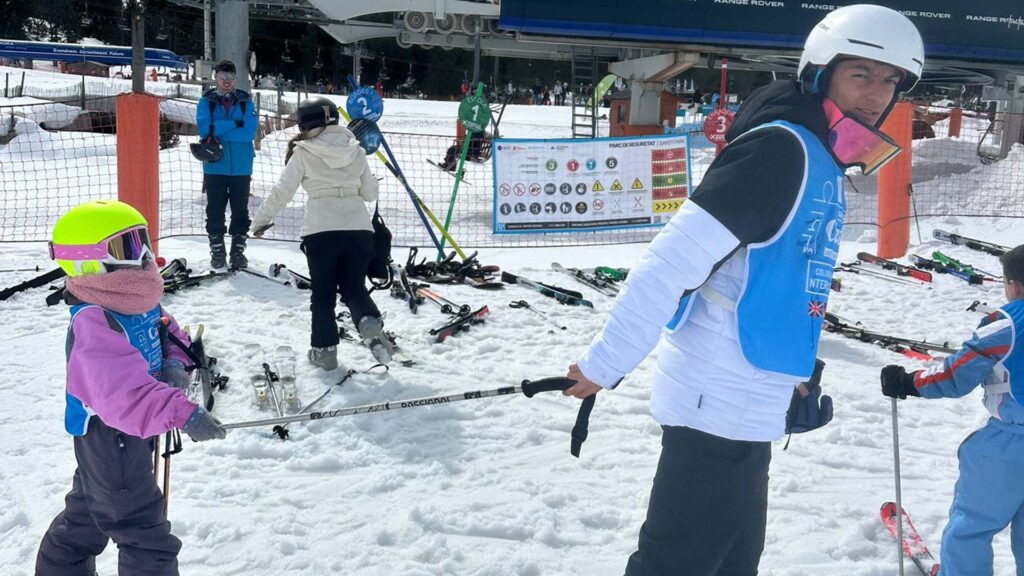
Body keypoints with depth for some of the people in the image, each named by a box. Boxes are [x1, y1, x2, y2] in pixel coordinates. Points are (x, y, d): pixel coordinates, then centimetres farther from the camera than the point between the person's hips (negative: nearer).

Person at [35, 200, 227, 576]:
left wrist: (174, 363, -7)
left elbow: (166, 332, 15)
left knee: (85, 518, 30)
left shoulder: (139, 299, 0)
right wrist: (182, 414, -47)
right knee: (147, 541, -3)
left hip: (133, 435, 10)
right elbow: (122, 391, -41)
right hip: (111, 442, -10)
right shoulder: (94, 323, -30)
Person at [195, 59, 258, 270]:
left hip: (241, 168, 0)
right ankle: (217, 252, 14)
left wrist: (218, 130, -12)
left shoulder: (246, 102, 4)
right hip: (214, 168, 0)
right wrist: (234, 123, -15)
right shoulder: (206, 102, 4)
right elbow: (204, 128, -13)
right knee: (215, 211, 4)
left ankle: (238, 251, 14)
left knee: (240, 212, 5)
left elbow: (249, 132, -10)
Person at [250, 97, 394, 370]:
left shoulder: (303, 152, 3)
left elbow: (282, 192, 2)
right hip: (359, 228, 3)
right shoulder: (355, 150, 13)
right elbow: (370, 192, 18)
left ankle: (325, 349, 13)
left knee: (323, 293, 12)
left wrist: (260, 220, 14)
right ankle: (370, 323, -15)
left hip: (321, 229, -3)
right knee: (354, 288, 14)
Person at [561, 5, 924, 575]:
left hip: (747, 407, 10)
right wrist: (605, 364, -22)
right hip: (719, 405, -10)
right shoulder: (781, 147, -17)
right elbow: (674, 259, -23)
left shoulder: (823, 165, 13)